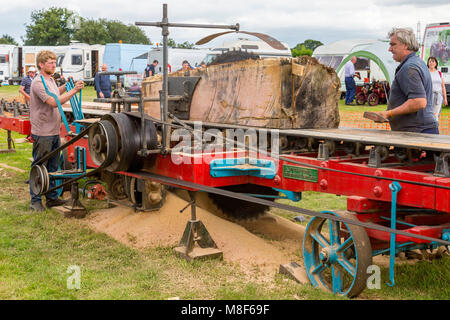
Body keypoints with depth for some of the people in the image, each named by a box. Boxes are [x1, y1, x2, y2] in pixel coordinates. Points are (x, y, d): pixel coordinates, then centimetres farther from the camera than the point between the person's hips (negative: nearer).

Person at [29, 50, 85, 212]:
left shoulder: (51, 80, 14)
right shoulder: (38, 83, -16)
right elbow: (53, 102, -25)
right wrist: (74, 90, -24)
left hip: (54, 132, 9)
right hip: (42, 133, -9)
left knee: (52, 167, 15)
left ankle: (52, 198, 25)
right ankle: (35, 201, 8)